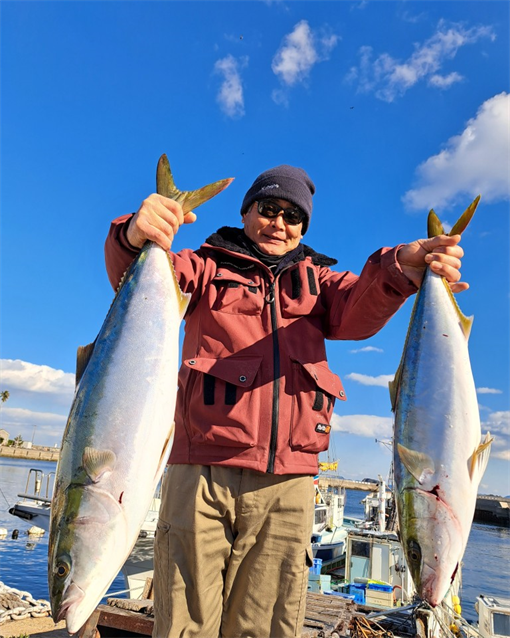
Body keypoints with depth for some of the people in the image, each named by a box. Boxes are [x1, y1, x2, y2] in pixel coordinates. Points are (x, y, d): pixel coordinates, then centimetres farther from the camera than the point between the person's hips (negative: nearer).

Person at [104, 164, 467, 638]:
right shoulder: (209, 266, 13)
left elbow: (358, 313, -1)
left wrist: (400, 269, -22)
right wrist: (135, 238, -27)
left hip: (287, 484, 2)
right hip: (203, 473, -1)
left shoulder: (315, 279, 19)